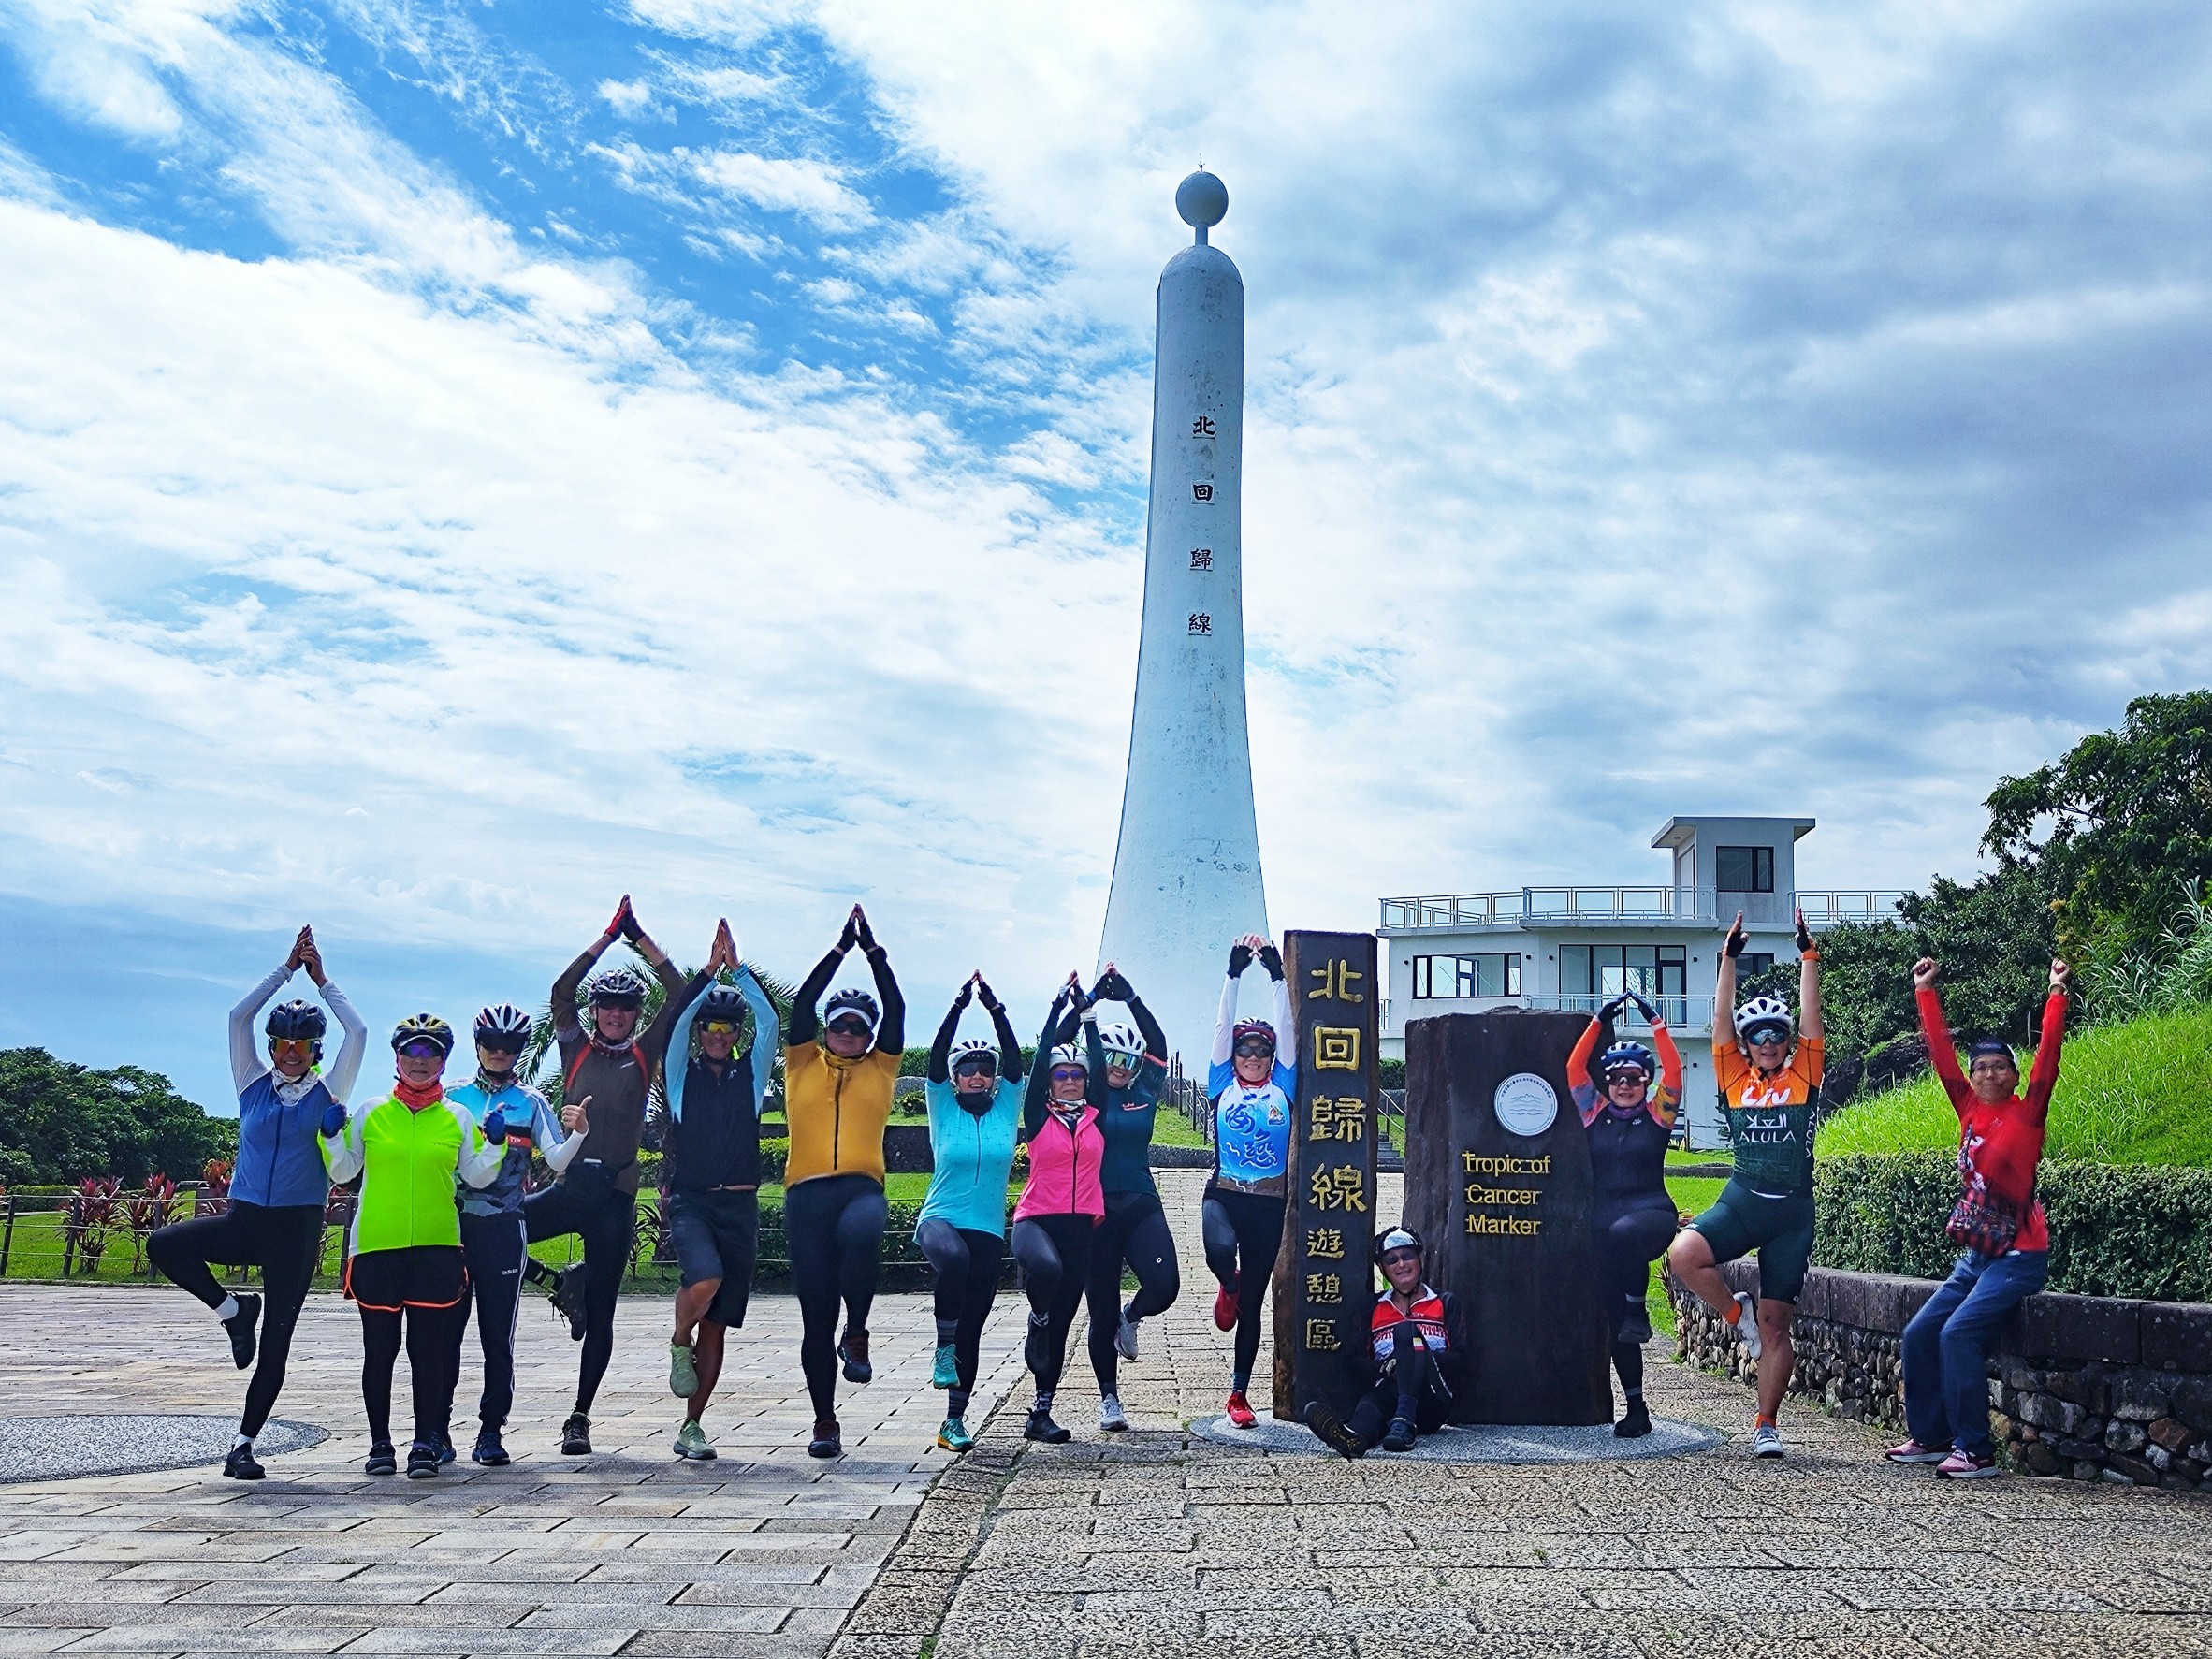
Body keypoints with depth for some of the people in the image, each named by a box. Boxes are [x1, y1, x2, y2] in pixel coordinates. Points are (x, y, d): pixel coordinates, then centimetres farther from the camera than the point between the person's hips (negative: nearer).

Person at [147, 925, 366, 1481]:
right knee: (164, 1244, -24)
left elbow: (358, 1032, -3)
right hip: (243, 1220, 2)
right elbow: (238, 1016, 3)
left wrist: (321, 978, 5)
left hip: (297, 1231, -2)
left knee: (275, 1342, -1)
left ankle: (244, 1444, 11)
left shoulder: (327, 1093, 4)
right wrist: (288, 967, 4)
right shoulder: (254, 1086, 8)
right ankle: (233, 1311, -1)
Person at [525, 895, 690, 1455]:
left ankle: (580, 1417, 13)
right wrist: (608, 937, -4)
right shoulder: (577, 1049, 8)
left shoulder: (644, 1053, 7)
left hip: (615, 1196, -1)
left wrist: (641, 938, -1)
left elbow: (679, 994, 1)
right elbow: (561, 992, -3)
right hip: (567, 1187, 1)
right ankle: (562, 1284, 5)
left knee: (599, 1313, 3)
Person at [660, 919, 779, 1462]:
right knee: (705, 1277, -31)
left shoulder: (751, 1074, 11)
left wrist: (738, 967, -8)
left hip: (740, 1206, 2)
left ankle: (692, 1425, 13)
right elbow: (679, 1019, -9)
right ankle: (679, 1343, 1)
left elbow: (769, 1022, -3)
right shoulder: (682, 1072, 8)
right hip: (690, 1201, -2)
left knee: (717, 1323, 3)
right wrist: (711, 968, -15)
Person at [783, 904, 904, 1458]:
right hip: (807, 1192, 1)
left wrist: (872, 950, 7)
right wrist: (841, 947, 5)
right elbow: (803, 1001, 5)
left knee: (860, 1231, -37)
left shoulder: (880, 1067, 15)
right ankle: (825, 1422, 11)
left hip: (862, 1187, -1)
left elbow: (895, 1008, 8)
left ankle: (856, 1334, -17)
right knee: (815, 1314, 1)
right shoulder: (803, 1063, 14)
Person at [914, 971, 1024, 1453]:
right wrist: (959, 1005, -16)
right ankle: (944, 1347, -19)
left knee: (972, 1327, 4)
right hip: (940, 1218, -3)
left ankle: (955, 1421, 14)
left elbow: (1014, 1060, -4)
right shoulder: (944, 1110, 3)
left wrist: (995, 1009, -13)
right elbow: (936, 1058, -9)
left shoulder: (1006, 1109, 7)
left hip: (988, 1231, 3)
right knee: (954, 1258, -38)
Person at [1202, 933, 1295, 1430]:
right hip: (1223, 1195, -1)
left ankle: (1239, 1393, 19)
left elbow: (1285, 1027, 1)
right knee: (1220, 1251, -33)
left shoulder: (1283, 1085, 6)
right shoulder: (1223, 1082, 5)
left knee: (1253, 1303, 6)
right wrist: (1235, 972, -7)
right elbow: (1224, 1023, -1)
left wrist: (1278, 975, -5)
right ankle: (1228, 1288, 6)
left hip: (1269, 1203, 1)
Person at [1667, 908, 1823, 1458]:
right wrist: (1729, 956, -3)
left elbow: (1810, 1015, -4)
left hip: (1791, 1211, -1)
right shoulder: (1735, 1076, 6)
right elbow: (1721, 1016, 2)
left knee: (1776, 1323, 1)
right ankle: (1738, 1314, 3)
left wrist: (1807, 955, -7)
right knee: (1682, 1254, -26)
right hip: (1741, 1201, 1)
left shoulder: (1803, 1076, 3)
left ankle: (1766, 1426, 15)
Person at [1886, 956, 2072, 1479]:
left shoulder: (2028, 1112, -6)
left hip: (2019, 1255, -7)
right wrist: (1925, 993, 9)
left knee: (1958, 1334, -20)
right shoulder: (1970, 1109, 6)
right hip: (1977, 1254, 7)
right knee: (1919, 1334, 3)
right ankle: (1931, 1436, 16)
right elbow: (1942, 1054, 8)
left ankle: (1977, 1451, -12)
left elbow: (2047, 1057, -16)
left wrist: (2056, 995, -20)